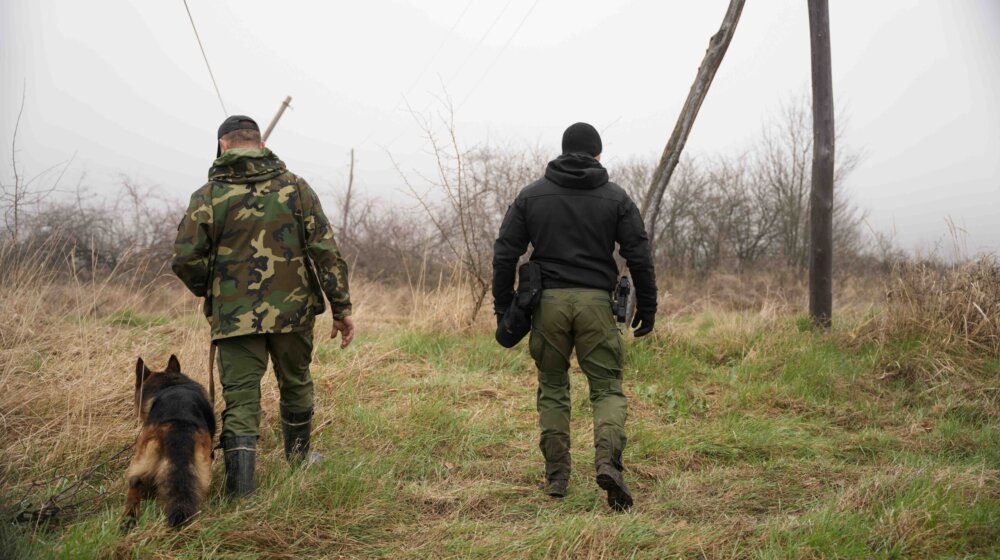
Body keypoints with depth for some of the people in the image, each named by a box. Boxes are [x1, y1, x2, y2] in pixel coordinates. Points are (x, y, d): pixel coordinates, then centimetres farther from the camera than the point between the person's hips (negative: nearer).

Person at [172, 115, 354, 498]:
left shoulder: (208, 196, -4)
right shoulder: (294, 187, 0)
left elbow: (185, 260, -6)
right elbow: (326, 251, -4)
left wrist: (209, 291, 15)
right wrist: (341, 308, 1)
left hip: (235, 317, -2)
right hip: (293, 310, 2)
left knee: (240, 399, 1)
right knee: (295, 385, 22)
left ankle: (240, 491, -9)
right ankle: (299, 460, 41)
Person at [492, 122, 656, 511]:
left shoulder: (531, 195, 7)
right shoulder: (616, 198, 5)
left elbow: (505, 252, 4)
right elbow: (639, 256, 1)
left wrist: (503, 305, 11)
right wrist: (646, 308, 9)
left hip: (548, 302, 1)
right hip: (596, 303, -1)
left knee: (552, 388, 13)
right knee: (607, 388, 5)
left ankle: (556, 477, 13)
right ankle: (608, 459, -19)